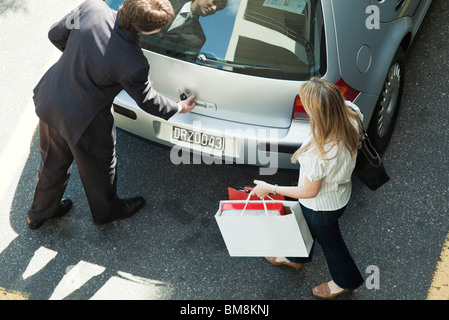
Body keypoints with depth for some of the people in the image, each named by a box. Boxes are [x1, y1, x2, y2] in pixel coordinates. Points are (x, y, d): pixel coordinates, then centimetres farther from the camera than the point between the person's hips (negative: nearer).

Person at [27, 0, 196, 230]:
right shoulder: (132, 64, -31)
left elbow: (55, 34, -2)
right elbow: (146, 100, -11)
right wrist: (178, 108, 7)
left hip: (48, 101, 6)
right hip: (82, 119, -6)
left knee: (53, 162, 29)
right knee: (97, 169, 25)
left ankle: (39, 214, 53)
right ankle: (106, 211, 54)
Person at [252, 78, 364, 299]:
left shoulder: (318, 154, -46)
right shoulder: (349, 114, -27)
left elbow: (309, 192, -26)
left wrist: (270, 189, -15)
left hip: (323, 205, -7)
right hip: (340, 189, 7)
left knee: (328, 240, 26)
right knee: (305, 223, 35)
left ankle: (346, 281, 57)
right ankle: (297, 258, 67)